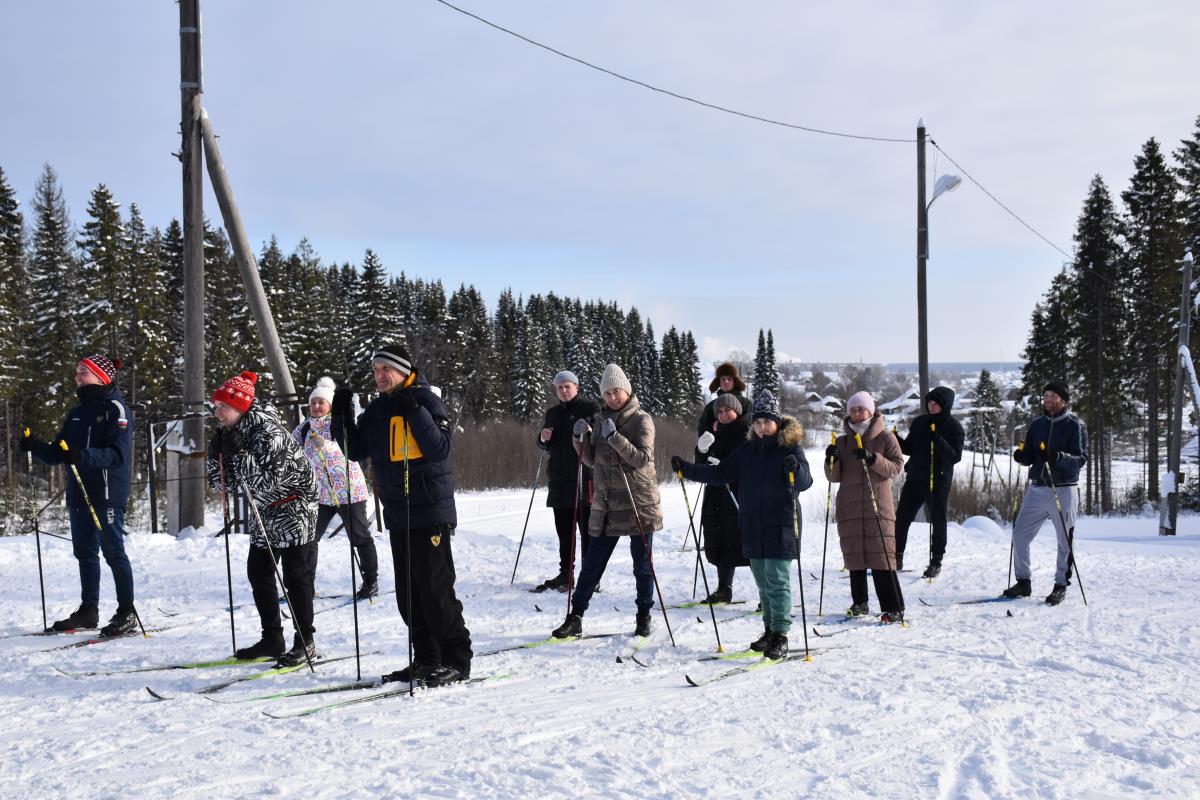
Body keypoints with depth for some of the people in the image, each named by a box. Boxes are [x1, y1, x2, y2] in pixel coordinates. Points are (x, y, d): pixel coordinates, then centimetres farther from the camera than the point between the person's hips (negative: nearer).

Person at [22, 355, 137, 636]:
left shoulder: (115, 408, -7)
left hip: (108, 494, -8)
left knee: (113, 552, -5)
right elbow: (57, 454, 15)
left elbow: (117, 454, -19)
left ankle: (127, 613, 0)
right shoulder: (78, 413, 17)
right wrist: (36, 447, -5)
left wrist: (83, 456, -33)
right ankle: (88, 610, 21)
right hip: (79, 495, 8)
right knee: (85, 552, 12)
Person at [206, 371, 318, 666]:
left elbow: (267, 481, -31)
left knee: (294, 574, -6)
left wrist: (238, 453, -33)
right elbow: (225, 484, 3)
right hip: (263, 511, 9)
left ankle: (305, 642, 2)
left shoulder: (268, 432, -25)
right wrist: (216, 454, -12)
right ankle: (272, 639, 18)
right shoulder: (231, 434, 1)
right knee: (258, 573, 8)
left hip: (294, 507, -9)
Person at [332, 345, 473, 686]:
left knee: (435, 589, -8)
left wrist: (415, 412, -26)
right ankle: (426, 659, 18)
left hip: (431, 512, -7)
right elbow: (356, 451, 14)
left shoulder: (427, 401, -7)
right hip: (397, 514, 7)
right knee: (408, 593, 10)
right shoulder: (377, 410, 14)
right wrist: (343, 416, 3)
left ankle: (456, 660, 0)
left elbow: (439, 449, -19)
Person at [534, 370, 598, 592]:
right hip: (559, 479, 6)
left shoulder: (589, 408, -1)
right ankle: (565, 574, 18)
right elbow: (546, 447, 25)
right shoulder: (552, 413, 18)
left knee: (587, 530, -4)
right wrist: (543, 439, 3)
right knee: (564, 531, 11)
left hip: (584, 476, -6)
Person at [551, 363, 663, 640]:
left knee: (642, 564, 5)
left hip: (639, 503, -4)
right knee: (592, 562, 5)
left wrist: (614, 437, -26)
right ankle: (575, 616, 10)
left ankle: (644, 617, 18)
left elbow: (643, 458, -17)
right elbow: (591, 460, 13)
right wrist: (580, 438, -4)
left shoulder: (642, 420, -6)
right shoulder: (600, 419, 9)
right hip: (606, 503, 4)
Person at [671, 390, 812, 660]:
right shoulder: (748, 449, 10)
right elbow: (721, 473, 11)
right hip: (752, 527, 6)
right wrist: (686, 469, 4)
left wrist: (795, 469, -37)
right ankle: (770, 630, 21)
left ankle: (781, 635, -2)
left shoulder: (791, 447, -5)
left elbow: (805, 481, -15)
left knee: (777, 582, -7)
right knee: (763, 584, 12)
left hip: (780, 526, -5)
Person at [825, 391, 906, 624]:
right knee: (854, 556, 6)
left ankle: (893, 608, -9)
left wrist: (872, 458, -18)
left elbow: (896, 467, -5)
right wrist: (831, 461, -8)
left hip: (878, 506, -4)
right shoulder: (842, 441, 14)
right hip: (849, 507, 4)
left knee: (881, 556, -10)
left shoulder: (885, 437, 5)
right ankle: (859, 603, 20)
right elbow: (835, 477, 11)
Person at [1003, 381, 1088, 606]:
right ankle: (1023, 581, 13)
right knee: (1020, 534, 1)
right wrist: (1021, 455, -10)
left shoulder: (1074, 425, -4)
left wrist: (1058, 457, -29)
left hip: (1064, 491, -5)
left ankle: (1061, 586, 14)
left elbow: (1081, 458, -12)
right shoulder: (1036, 425, 11)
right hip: (1037, 488, 5)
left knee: (1065, 541, 2)